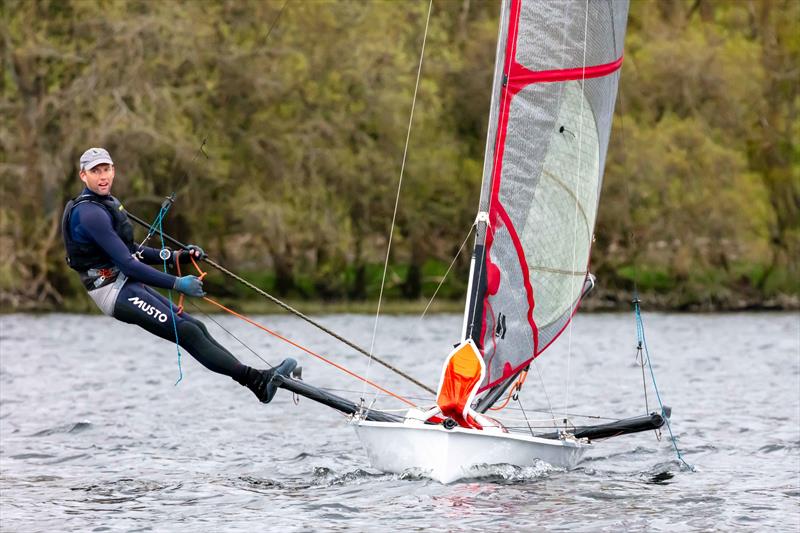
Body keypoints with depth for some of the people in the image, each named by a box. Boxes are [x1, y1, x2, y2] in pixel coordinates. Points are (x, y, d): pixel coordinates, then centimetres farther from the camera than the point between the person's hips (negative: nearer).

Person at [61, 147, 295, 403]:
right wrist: (177, 284, -24)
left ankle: (259, 380, 1)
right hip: (116, 292, -10)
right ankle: (255, 379, -21)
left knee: (196, 327, 3)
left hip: (130, 285, 10)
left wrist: (177, 256, 15)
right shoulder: (90, 213, -18)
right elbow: (127, 263, -23)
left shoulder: (107, 204, 16)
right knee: (188, 333, -16)